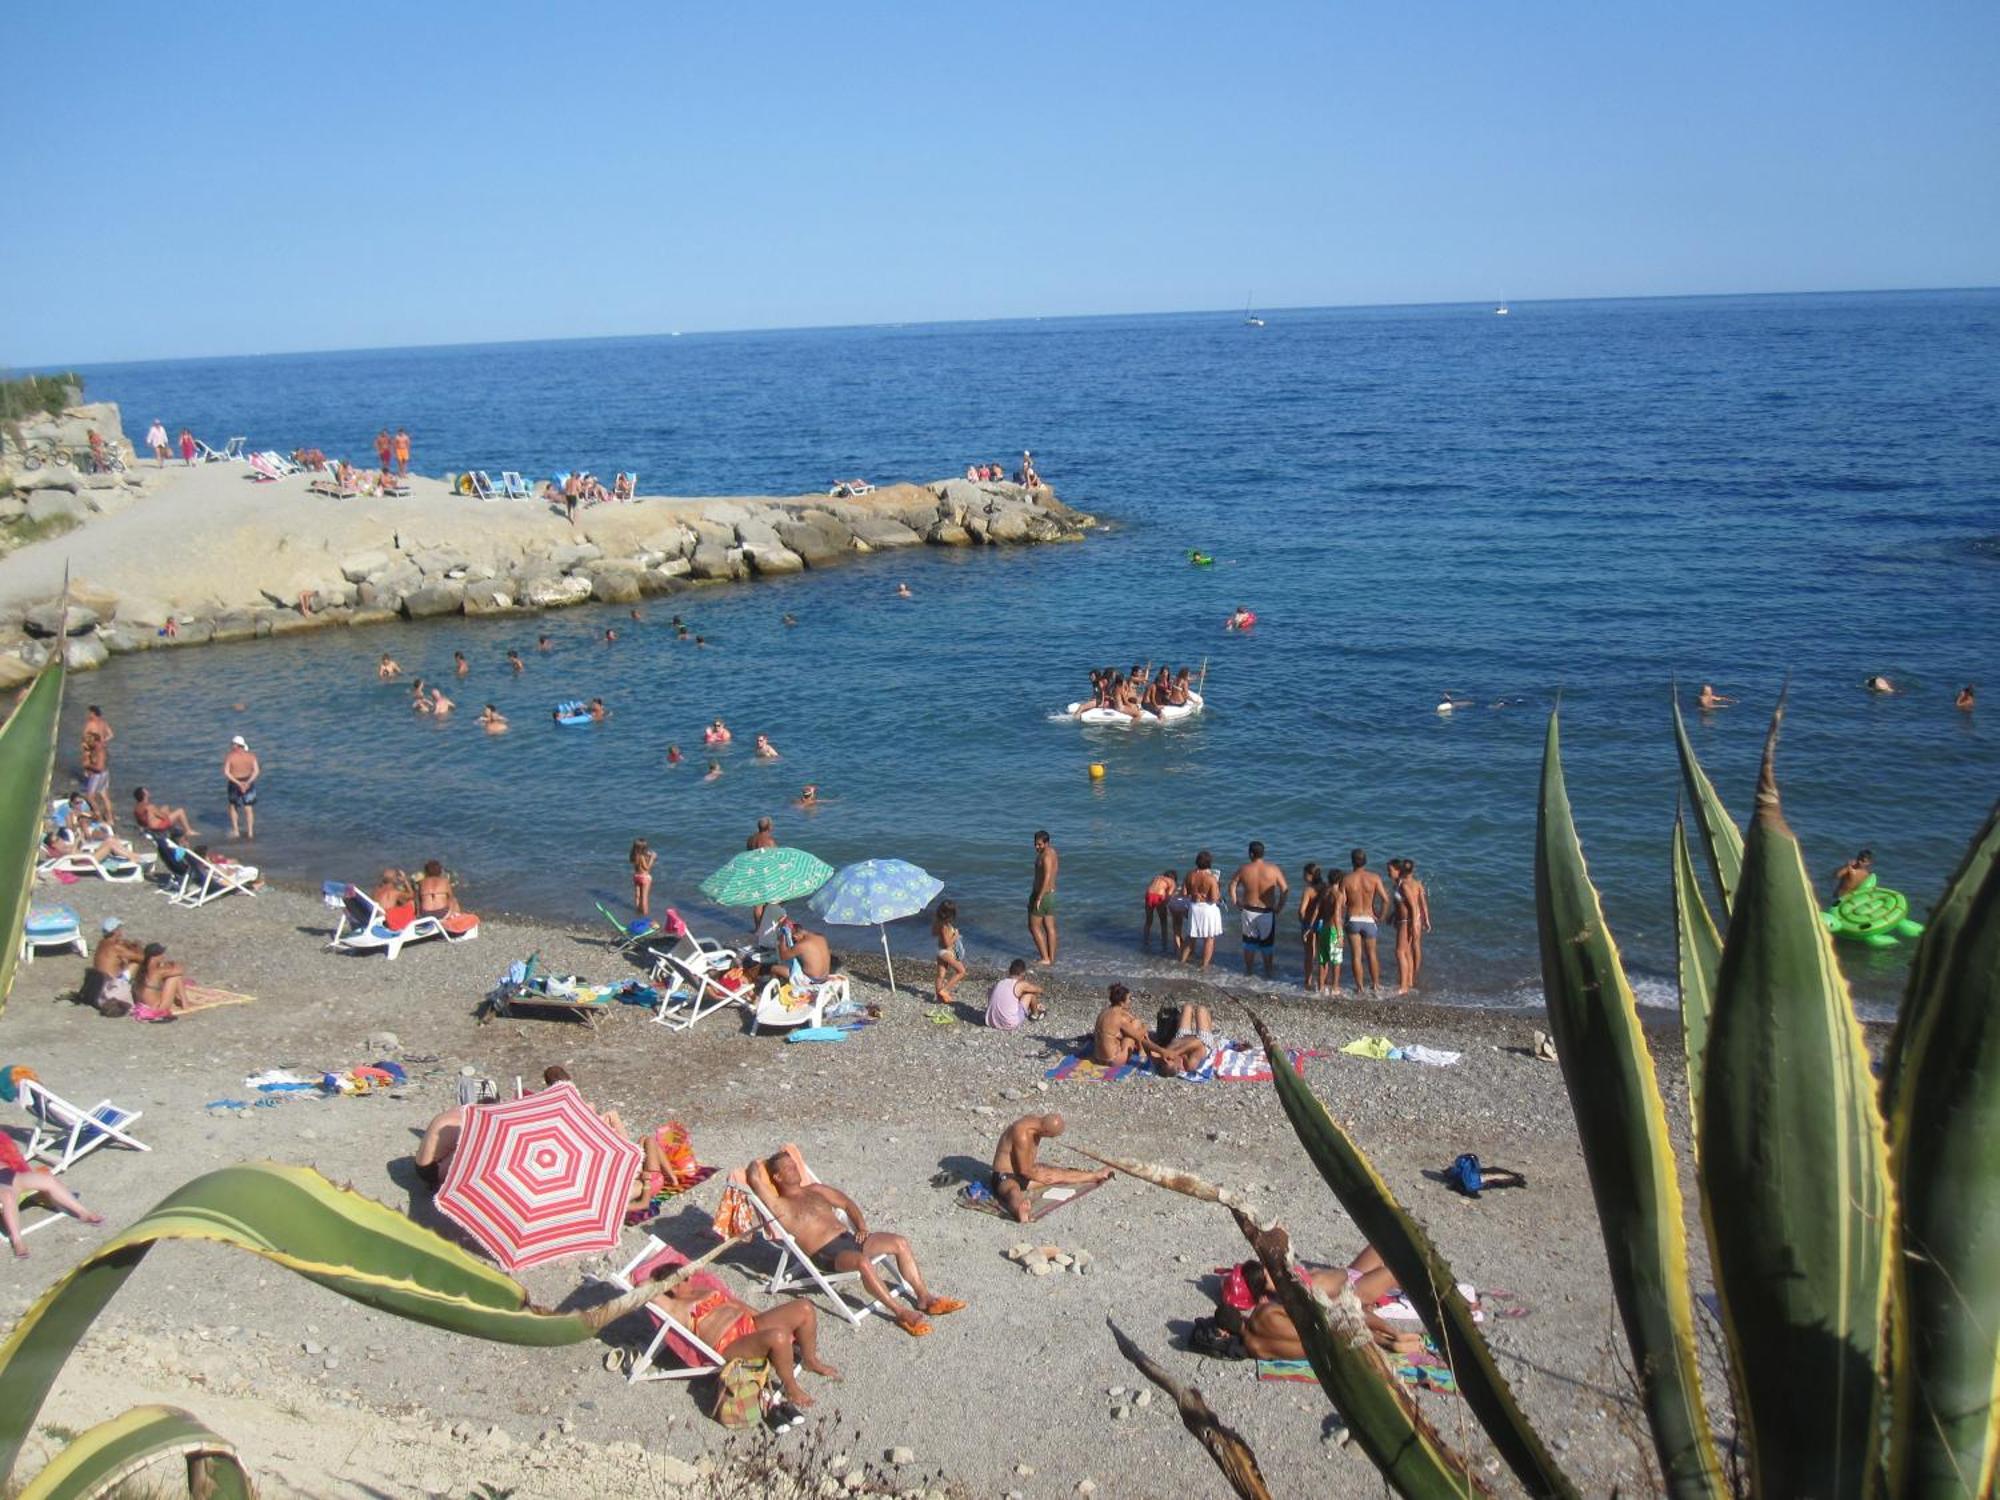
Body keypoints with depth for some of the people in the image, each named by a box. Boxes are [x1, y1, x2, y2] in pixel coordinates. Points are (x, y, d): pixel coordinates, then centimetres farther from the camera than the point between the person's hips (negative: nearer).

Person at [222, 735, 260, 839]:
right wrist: (248, 782, -19)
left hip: (234, 784, -2)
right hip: (248, 783, 2)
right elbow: (256, 770, -13)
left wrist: (237, 783, -20)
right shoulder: (251, 756, -4)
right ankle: (250, 832, 9)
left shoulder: (229, 757, -12)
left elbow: (226, 773, -19)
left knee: (233, 806, 19)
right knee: (248, 808, 10)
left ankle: (235, 830, 17)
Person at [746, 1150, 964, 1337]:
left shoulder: (814, 1190, 20)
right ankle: (901, 1313, -27)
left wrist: (862, 1227, 7)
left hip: (849, 1237, 8)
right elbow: (754, 1179, -17)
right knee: (863, 1261, -36)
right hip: (826, 1254, -7)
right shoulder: (781, 1206, -3)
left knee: (900, 1242, -10)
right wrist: (758, 1163, 6)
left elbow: (847, 1203, 25)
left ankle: (924, 1298, -5)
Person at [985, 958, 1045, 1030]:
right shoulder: (1021, 984, -7)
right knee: (1031, 992, 9)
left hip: (992, 1023, 6)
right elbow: (1039, 990, 12)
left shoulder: (998, 982, 9)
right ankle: (1035, 1015, 35)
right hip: (1012, 1025, -6)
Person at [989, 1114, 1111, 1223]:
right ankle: (1020, 1210, -76)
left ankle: (1095, 1176, 34)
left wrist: (1035, 1170, 23)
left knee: (1061, 1173, 14)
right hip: (1005, 1177, -10)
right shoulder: (1023, 1135, -31)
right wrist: (1038, 1177, -5)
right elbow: (1024, 1170, -22)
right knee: (1014, 1192, -43)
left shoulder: (1036, 1121, -2)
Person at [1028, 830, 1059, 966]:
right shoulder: (1051, 851, 10)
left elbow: (1047, 877, -29)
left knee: (1034, 927, -1)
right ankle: (1052, 958, 16)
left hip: (1042, 894, -10)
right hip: (1051, 893, 10)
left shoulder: (1046, 855, -21)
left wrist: (1038, 898, -29)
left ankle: (1045, 958, 0)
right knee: (1050, 927, 11)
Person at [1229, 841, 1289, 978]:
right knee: (1267, 943, 14)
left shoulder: (1243, 869, -9)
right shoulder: (1273, 869, -11)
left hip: (1248, 911, 1)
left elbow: (1232, 887, -2)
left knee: (1249, 941, 18)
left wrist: (1237, 905, 7)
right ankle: (1268, 972, 22)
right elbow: (1285, 889, -9)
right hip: (1267, 912, -1)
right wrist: (1279, 907, 1)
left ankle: (1248, 969, 30)